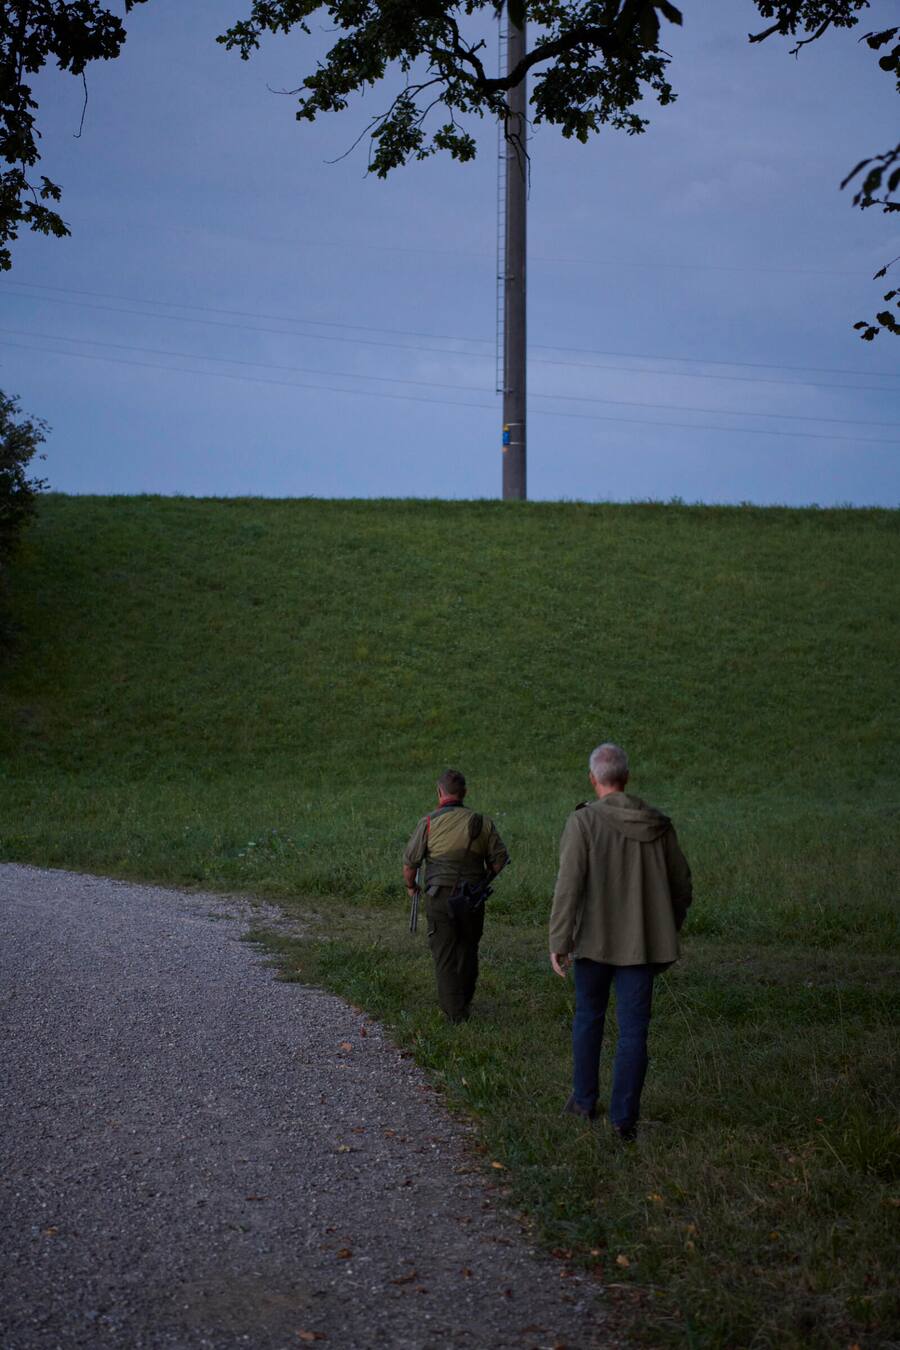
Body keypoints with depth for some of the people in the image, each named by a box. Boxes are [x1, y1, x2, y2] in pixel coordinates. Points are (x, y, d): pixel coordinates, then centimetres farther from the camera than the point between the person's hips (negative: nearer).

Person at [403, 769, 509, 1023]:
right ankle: (464, 1001, 32)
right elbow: (500, 860, 2)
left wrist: (410, 885, 14)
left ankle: (455, 1011, 7)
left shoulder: (429, 823, -9)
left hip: (440, 898, -3)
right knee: (468, 952, 19)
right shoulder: (482, 823, -2)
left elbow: (409, 863, -6)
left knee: (445, 955, 6)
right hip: (473, 900, 3)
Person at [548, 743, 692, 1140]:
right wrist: (667, 931, 22)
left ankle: (584, 1099, 28)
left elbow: (569, 885, -17)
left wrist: (559, 941, -13)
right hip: (641, 943, 2)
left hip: (594, 940, -2)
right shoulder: (658, 825, 1)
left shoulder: (583, 822, -11)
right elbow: (681, 884, 9)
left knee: (588, 1017, 18)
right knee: (633, 1029, 5)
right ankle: (624, 1116, 3)